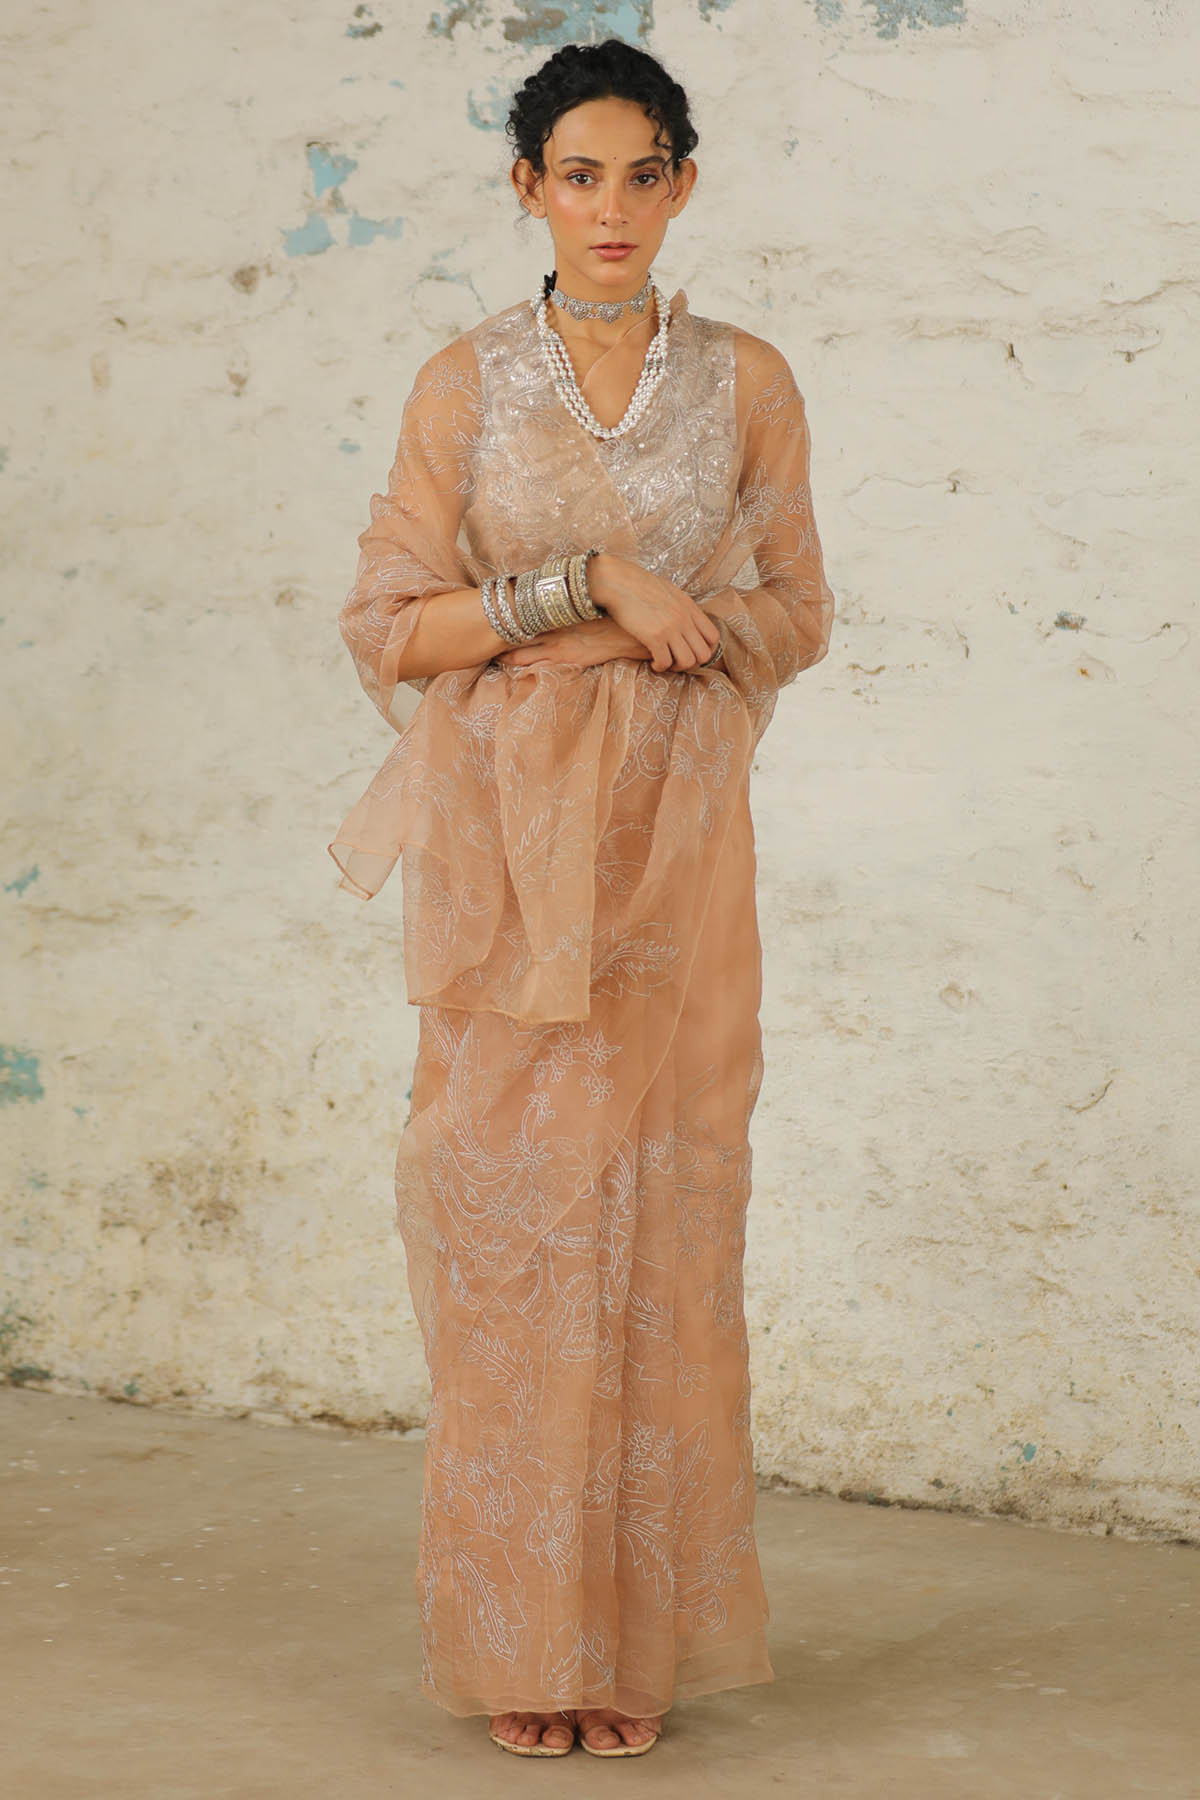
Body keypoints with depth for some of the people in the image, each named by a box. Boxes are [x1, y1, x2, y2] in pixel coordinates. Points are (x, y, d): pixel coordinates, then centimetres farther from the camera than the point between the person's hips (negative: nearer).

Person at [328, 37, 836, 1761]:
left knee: (664, 1224, 1)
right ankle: (520, 1638, 8)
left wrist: (665, 628, -8)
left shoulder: (747, 381, 7)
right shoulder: (465, 382, 4)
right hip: (507, 839, -1)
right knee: (512, 1223, -2)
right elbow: (389, 629, 0)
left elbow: (795, 613, 9)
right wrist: (589, 584, -11)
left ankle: (641, 1632, 11)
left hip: (674, 839, 1)